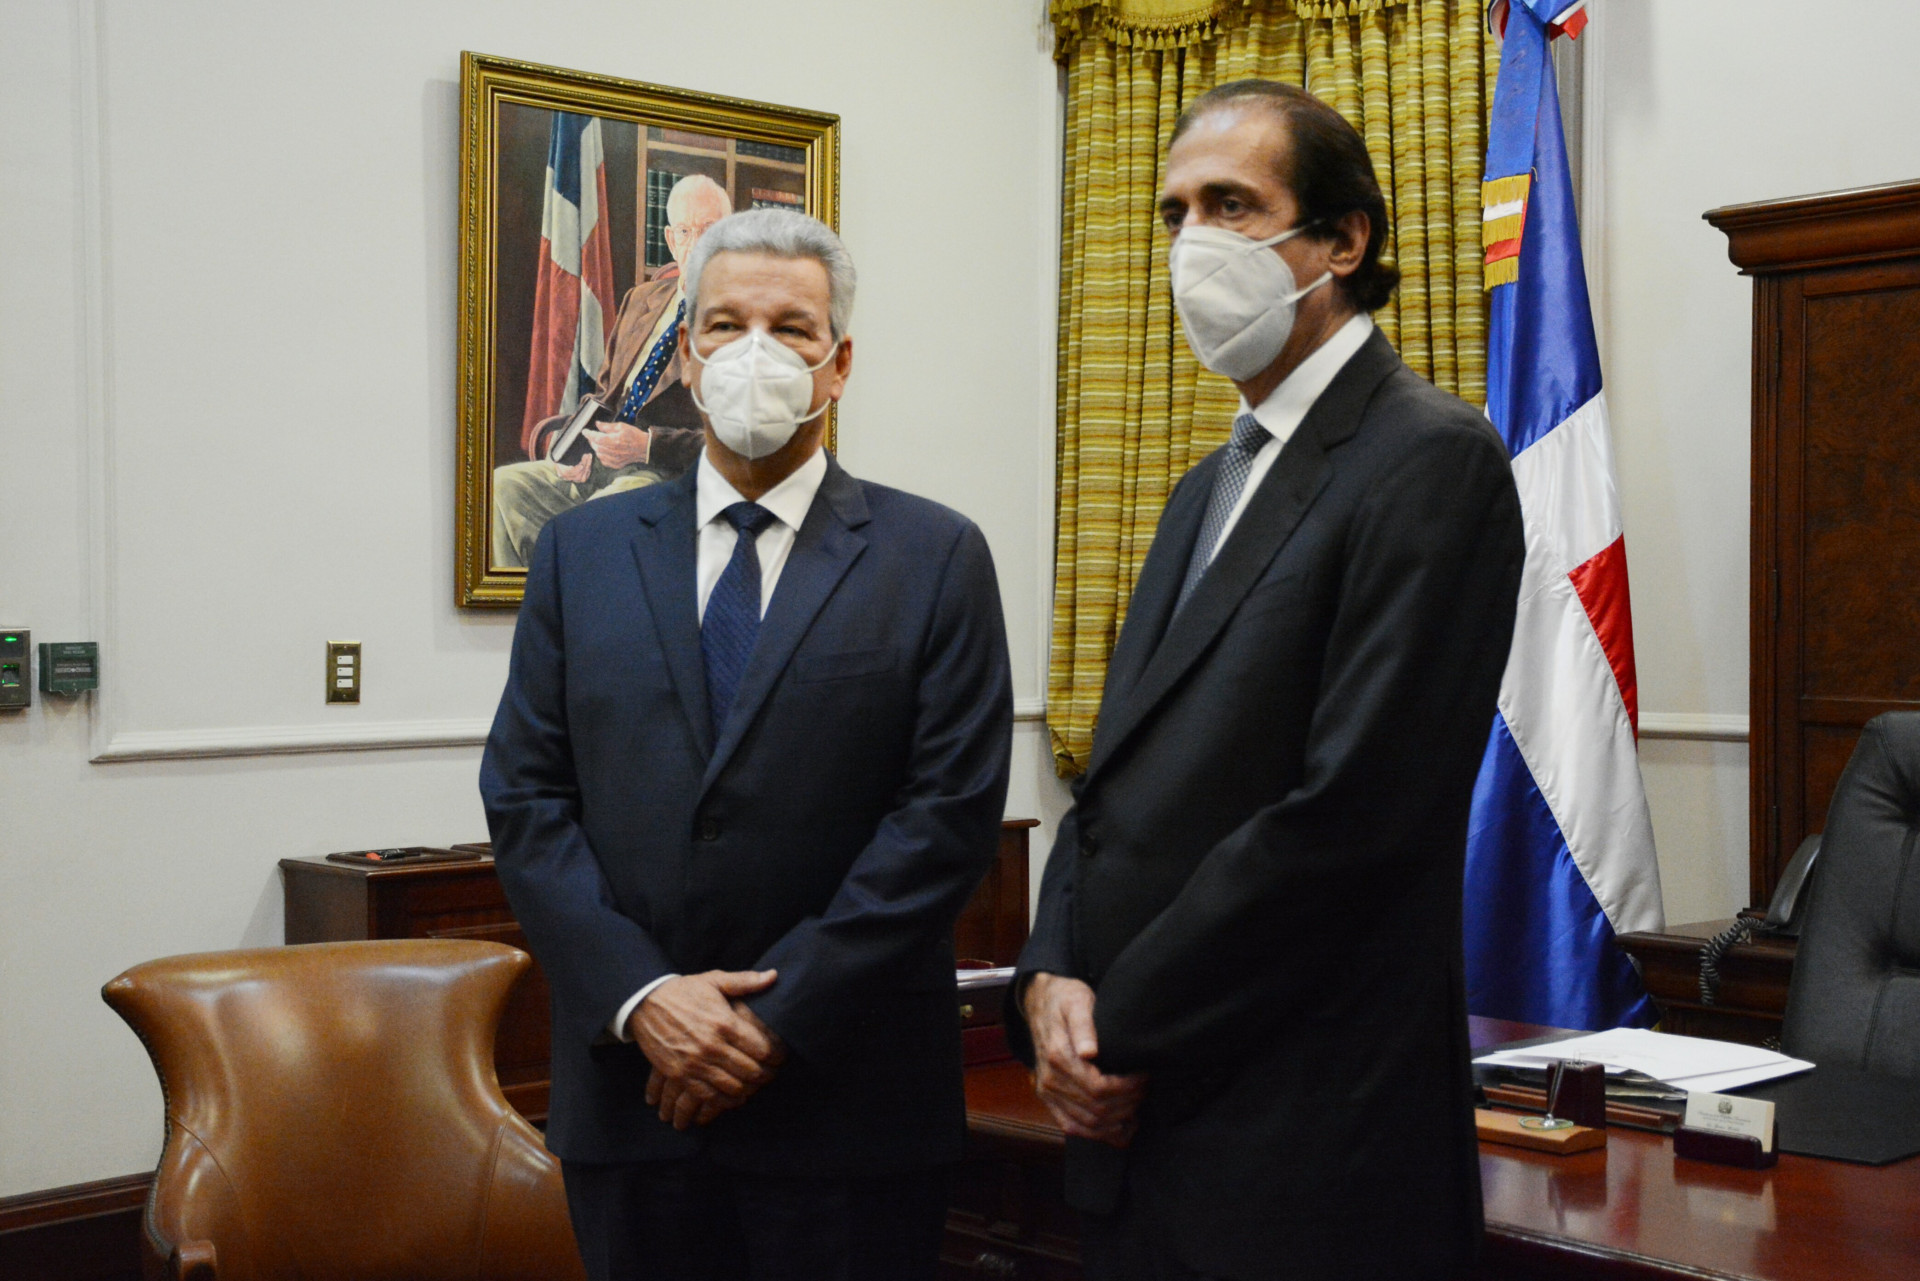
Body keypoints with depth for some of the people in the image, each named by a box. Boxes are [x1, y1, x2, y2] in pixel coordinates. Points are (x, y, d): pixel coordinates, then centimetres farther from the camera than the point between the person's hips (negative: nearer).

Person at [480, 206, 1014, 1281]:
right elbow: (525, 796, 3)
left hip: (849, 1100, -2)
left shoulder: (936, 558, 0)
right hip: (632, 1080, 2)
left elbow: (951, 811, -7)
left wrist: (780, 1015, -12)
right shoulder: (582, 550, 8)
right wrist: (639, 995, -9)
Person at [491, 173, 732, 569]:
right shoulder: (641, 299, 18)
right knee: (498, 486, -13)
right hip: (598, 463, 7)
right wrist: (571, 438, 1)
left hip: (673, 476, -7)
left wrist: (647, 445, -20)